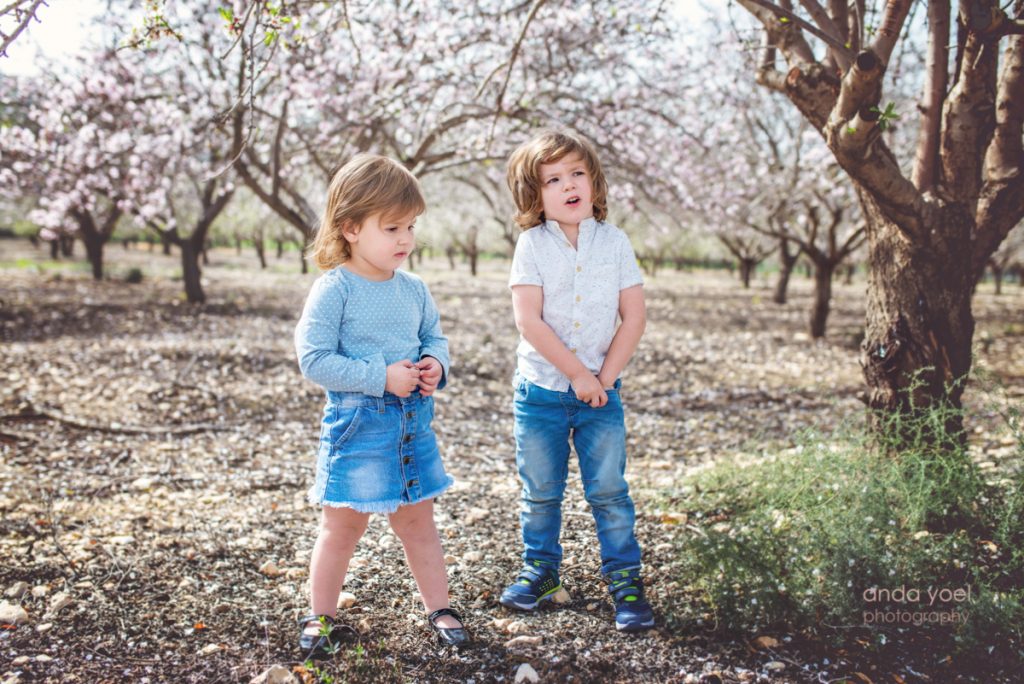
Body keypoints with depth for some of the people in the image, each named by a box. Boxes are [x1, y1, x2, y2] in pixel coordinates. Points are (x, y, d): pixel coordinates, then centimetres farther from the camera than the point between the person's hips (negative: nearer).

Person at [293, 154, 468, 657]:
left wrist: (435, 362, -7)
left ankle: (439, 608, 29)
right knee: (342, 526, 7)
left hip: (413, 424, 5)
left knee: (418, 522, 17)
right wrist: (383, 377, -23)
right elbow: (314, 360, -19)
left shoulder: (413, 289, 4)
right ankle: (321, 617, 25)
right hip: (358, 425, -5)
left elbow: (435, 338, 17)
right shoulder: (333, 290, -14)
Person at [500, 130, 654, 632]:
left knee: (609, 490, 4)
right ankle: (540, 568, 30)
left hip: (601, 390, 0)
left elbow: (634, 319, -2)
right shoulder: (532, 245, -7)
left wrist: (605, 376, -9)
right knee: (540, 491, 12)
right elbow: (529, 322, -14)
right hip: (541, 389, 0)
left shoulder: (615, 242, -1)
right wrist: (578, 374, -15)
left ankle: (624, 577, 17)